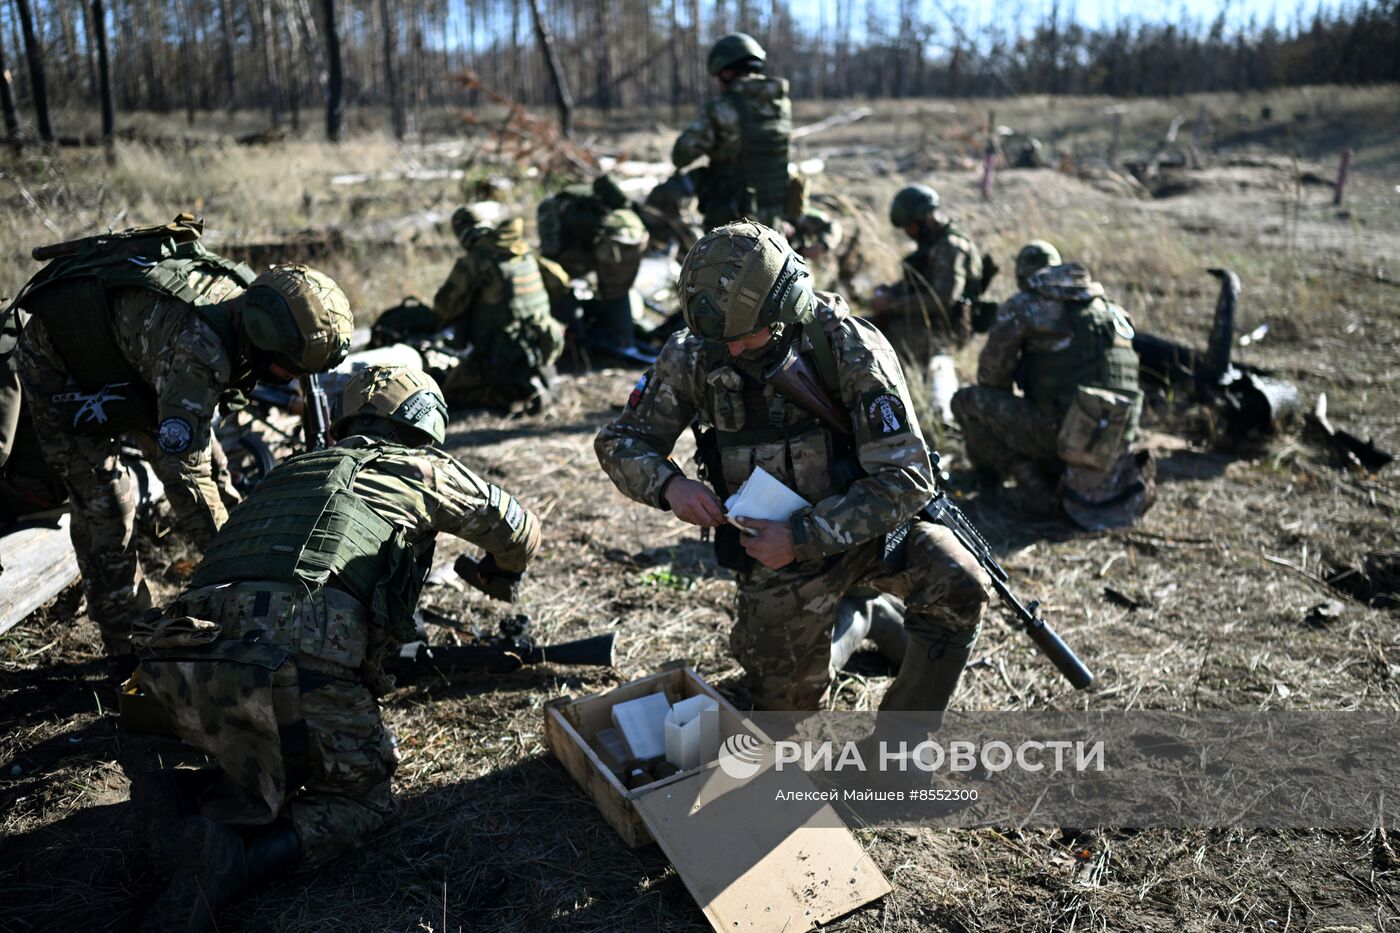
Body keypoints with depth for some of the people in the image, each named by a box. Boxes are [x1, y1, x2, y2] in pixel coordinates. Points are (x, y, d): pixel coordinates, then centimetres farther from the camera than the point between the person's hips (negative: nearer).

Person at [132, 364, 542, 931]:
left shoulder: (294, 470, 33)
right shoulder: (422, 468, 20)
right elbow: (518, 531, 32)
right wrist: (503, 577, 56)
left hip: (179, 661, 6)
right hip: (296, 660, -6)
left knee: (267, 770, 31)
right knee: (362, 796, 14)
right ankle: (228, 869, -9)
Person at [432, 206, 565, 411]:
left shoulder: (475, 260, -12)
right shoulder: (526, 253, 7)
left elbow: (446, 304, -6)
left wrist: (445, 321, 20)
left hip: (503, 354, -7)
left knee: (451, 389, 9)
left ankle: (516, 394, -8)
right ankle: (533, 383, 6)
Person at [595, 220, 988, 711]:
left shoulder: (851, 349, -23)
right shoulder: (692, 356, -14)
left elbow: (905, 480, -24)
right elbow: (620, 441, -3)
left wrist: (803, 537, -31)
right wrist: (668, 484, -25)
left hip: (866, 524, -2)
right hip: (776, 545, 3)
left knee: (958, 590, -29)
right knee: (785, 704, 7)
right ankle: (851, 624, 38)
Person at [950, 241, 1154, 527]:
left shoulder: (1022, 307, -1)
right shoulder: (1108, 307, 17)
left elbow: (991, 374, 2)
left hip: (1063, 433, -7)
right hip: (1118, 437, 7)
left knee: (966, 401, 5)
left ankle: (1035, 489, 3)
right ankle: (1120, 474, 16)